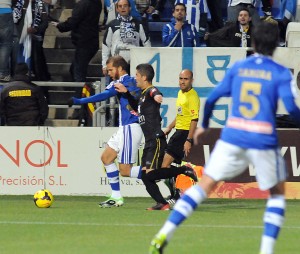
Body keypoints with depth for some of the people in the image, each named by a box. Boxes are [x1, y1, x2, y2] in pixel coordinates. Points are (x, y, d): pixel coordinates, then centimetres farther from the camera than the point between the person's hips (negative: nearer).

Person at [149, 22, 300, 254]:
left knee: (204, 185, 10)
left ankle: (164, 235, -2)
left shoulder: (238, 68, 9)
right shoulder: (281, 73, -2)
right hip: (264, 141, -3)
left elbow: (212, 98, 9)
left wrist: (204, 125, 24)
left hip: (232, 137, 3)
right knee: (277, 193, 18)